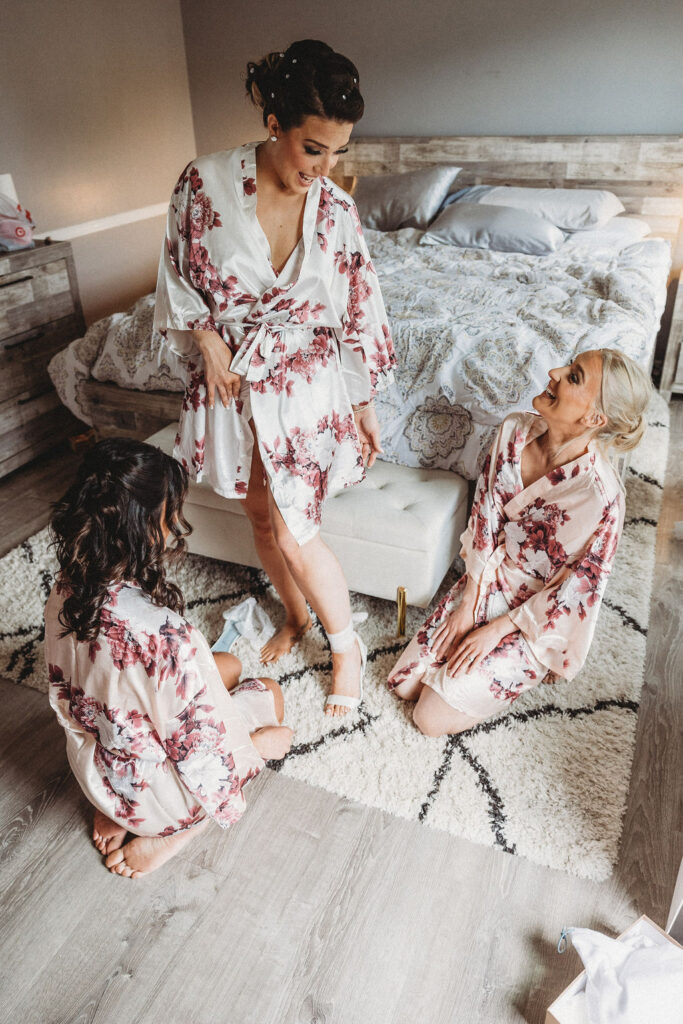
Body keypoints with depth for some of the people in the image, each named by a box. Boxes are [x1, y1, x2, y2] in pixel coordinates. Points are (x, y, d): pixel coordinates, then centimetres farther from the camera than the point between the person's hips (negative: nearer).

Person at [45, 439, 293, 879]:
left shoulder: (66, 591, -17)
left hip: (90, 764, 6)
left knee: (228, 665, 21)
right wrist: (261, 746, -7)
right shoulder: (167, 637, -41)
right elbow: (205, 761, -27)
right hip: (152, 796, -6)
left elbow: (69, 690, 1)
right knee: (270, 693, 15)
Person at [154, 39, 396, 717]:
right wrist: (210, 341, -8)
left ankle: (346, 645, 19)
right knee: (259, 515, 15)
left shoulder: (336, 210, -9)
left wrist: (365, 404, 0)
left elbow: (357, 310, -2)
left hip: (304, 382, -2)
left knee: (293, 534, -6)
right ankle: (296, 614, 42)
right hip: (229, 377, 2)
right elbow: (181, 272, 2)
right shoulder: (206, 182, -12)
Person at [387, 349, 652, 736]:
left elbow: (579, 590, -19)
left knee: (432, 718, -5)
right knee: (404, 684, 7)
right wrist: (468, 604, -7)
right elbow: (485, 518, -6)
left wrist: (496, 630, -13)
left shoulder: (599, 494, -31)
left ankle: (529, 668, 15)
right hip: (487, 585, 5)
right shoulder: (516, 430, -13)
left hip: (536, 618, -5)